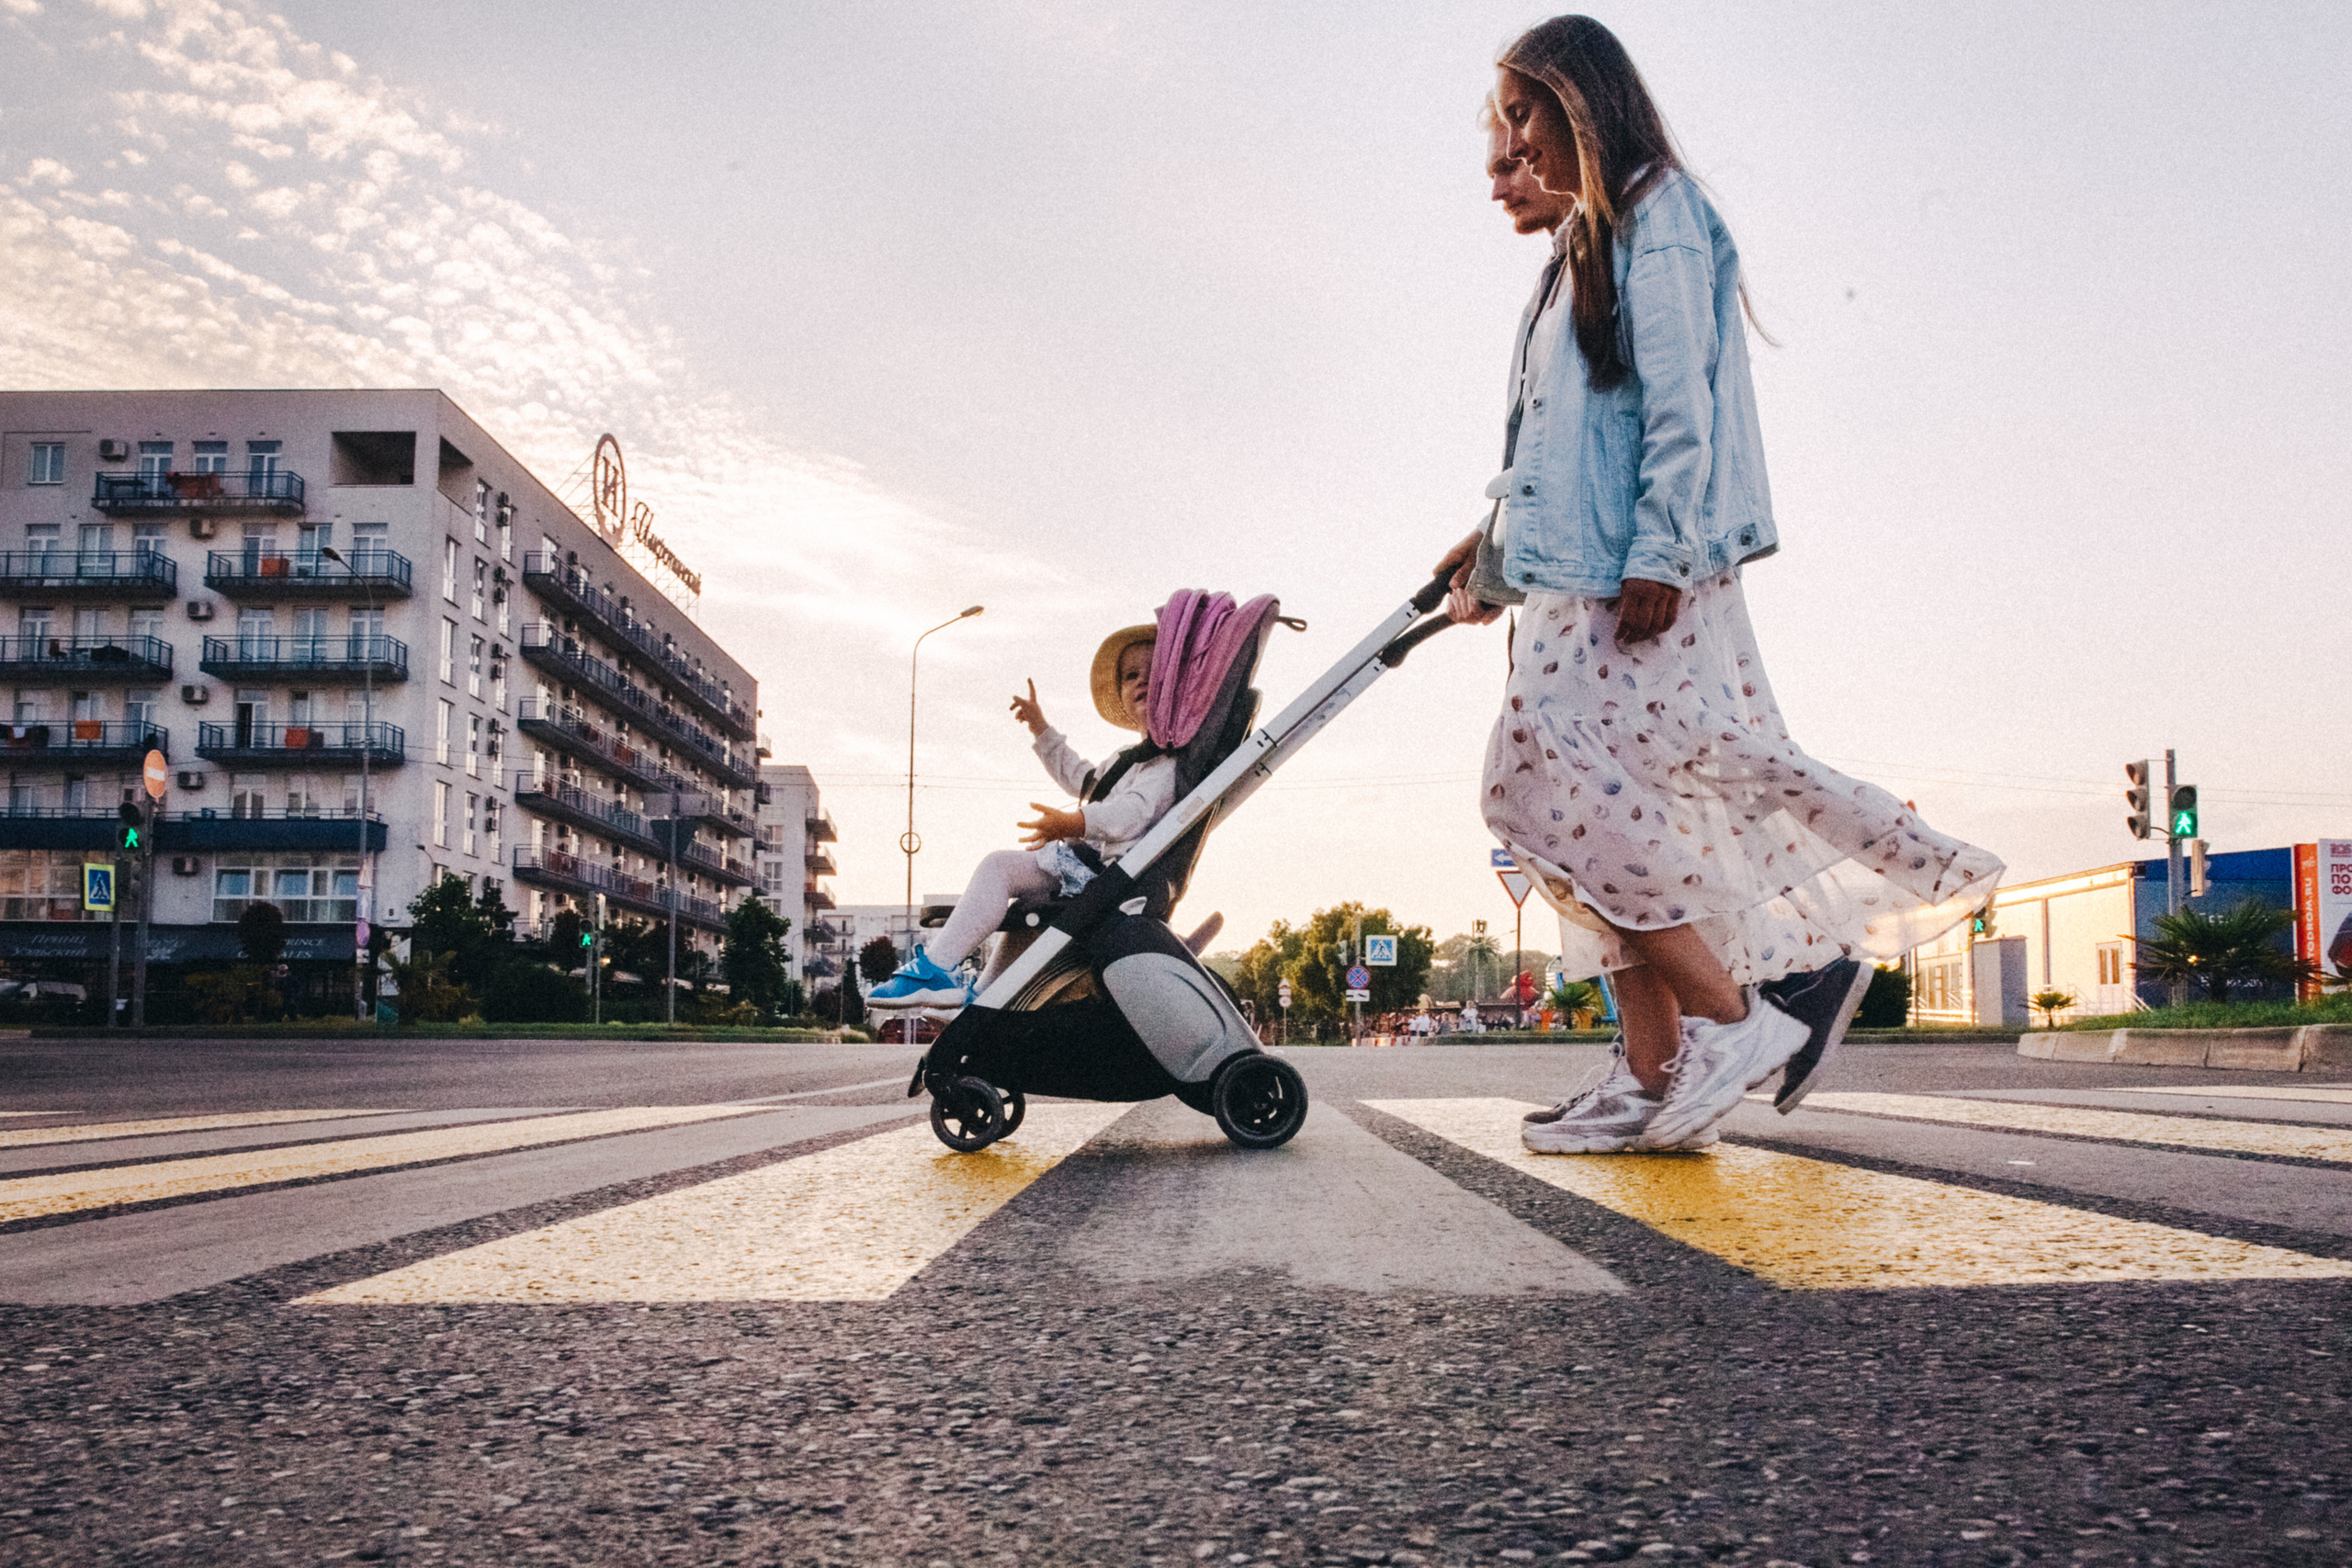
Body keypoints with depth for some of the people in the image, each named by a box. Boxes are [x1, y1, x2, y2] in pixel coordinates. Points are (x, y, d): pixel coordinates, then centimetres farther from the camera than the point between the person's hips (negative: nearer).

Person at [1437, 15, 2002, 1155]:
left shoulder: (1657, 217, -1)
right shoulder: (1588, 244, 26)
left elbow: (1678, 398, -12)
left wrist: (1658, 552, -20)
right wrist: (1495, 539, 21)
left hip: (1639, 570, -9)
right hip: (1574, 574, 9)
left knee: (1539, 773, -19)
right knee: (1603, 801, 2)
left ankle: (1726, 1013, -14)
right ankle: (1654, 1073, 2)